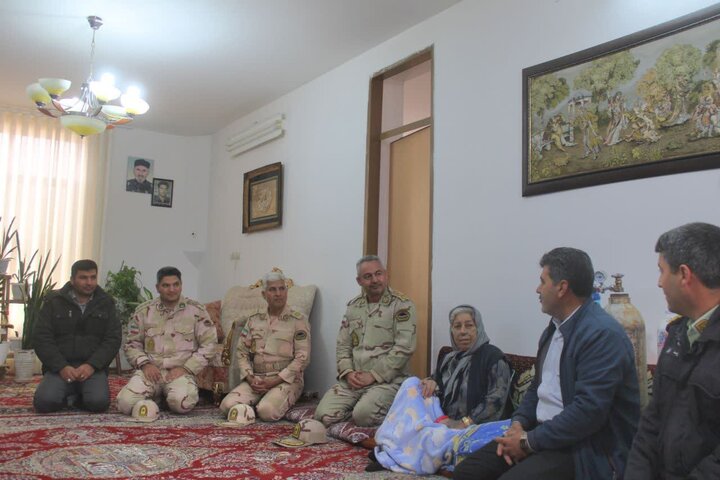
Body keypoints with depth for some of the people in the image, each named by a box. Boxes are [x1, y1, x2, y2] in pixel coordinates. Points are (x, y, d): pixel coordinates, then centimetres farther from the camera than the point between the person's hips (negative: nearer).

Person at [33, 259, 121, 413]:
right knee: (44, 402, -26)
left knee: (99, 401, -27)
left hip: (93, 367, 0)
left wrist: (92, 365, -15)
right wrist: (61, 367, -14)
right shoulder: (54, 301, 6)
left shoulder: (106, 303, 8)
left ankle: (78, 396, 7)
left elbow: (113, 339, 1)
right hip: (59, 367, 0)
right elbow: (41, 338, 0)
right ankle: (67, 394, 8)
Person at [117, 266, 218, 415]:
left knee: (182, 403, -32)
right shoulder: (144, 310, 8)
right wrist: (144, 363, -7)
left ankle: (167, 395, 6)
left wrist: (186, 368, -10)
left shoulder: (196, 310, 2)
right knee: (126, 403, -24)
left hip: (180, 371, -1)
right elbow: (132, 344, 12)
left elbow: (209, 344, 0)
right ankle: (155, 393, 9)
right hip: (150, 370, 2)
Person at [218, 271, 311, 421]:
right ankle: (255, 407, 7)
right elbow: (242, 352, 11)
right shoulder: (253, 320, 12)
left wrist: (274, 381, -14)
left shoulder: (298, 320, -2)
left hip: (285, 380, -3)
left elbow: (302, 358, -8)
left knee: (267, 411, -30)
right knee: (227, 405, -19)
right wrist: (250, 378, -6)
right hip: (256, 379, 4)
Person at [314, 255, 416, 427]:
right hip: (353, 380, 5)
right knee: (324, 416, -14)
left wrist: (373, 375, -14)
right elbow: (343, 345, 15)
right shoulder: (353, 306, 14)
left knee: (363, 416, -29)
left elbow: (404, 348, -13)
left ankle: (389, 409, 3)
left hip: (386, 380, -5)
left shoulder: (402, 305, -5)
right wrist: (348, 372, -4)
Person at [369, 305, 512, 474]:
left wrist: (464, 423, -21)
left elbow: (496, 401, -15)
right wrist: (431, 383, 3)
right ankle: (390, 447, -16)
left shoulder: (493, 357, -5)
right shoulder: (450, 358, 17)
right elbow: (438, 385, 28)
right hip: (443, 421, 7)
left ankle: (392, 456, -15)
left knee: (432, 437, -38)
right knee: (411, 384, -11)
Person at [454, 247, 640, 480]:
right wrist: (518, 423, -1)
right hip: (544, 433, 8)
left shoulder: (603, 334, -17)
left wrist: (530, 441, -18)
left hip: (586, 450, -8)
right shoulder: (554, 327, 11)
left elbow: (589, 410, -24)